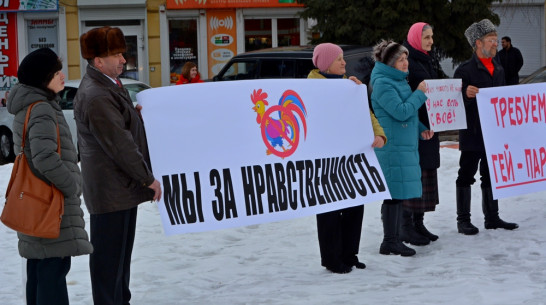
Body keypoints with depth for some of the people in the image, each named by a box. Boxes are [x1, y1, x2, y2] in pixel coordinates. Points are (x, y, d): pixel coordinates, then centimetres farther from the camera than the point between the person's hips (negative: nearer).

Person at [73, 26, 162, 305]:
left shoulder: (108, 85, 12)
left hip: (121, 186, 11)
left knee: (121, 252, 19)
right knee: (109, 255, -1)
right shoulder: (96, 96, -22)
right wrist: (148, 179, -16)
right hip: (110, 190, -11)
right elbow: (120, 145, -22)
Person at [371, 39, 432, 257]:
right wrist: (419, 93, -10)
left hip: (406, 145, 10)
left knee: (400, 194, 12)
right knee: (394, 193, -7)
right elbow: (401, 111, -20)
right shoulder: (382, 84, -13)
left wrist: (421, 129, 12)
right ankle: (389, 242, 0)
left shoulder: (399, 80, 17)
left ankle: (394, 239, 19)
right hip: (392, 147, -10)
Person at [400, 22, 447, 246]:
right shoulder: (407, 61, -11)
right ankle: (406, 227, -2)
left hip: (429, 125, 9)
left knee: (427, 171, 11)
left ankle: (418, 223, 19)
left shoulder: (430, 61, 17)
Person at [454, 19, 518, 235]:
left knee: (491, 175, 13)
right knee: (466, 175, 0)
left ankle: (492, 217, 22)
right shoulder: (465, 70, -8)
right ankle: (463, 220, 6)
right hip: (472, 134, -7)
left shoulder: (498, 70, 14)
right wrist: (466, 94, -30)